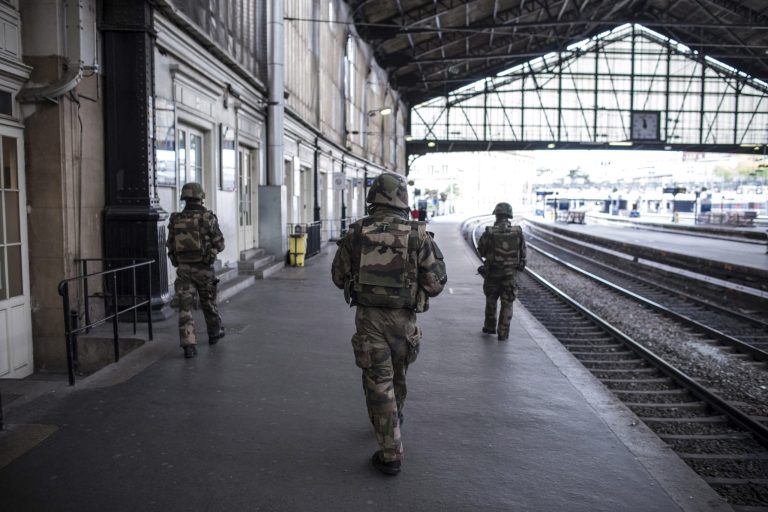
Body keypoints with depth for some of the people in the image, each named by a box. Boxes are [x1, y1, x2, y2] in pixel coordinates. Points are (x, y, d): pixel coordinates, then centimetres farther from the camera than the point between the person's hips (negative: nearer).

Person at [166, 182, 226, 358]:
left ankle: (188, 345, -10)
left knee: (185, 306, -1)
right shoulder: (209, 218, -8)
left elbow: (171, 247, 6)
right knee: (208, 301, 18)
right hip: (204, 268, -1)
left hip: (183, 268, 1)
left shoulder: (175, 220, 1)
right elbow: (219, 244, -4)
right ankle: (215, 332, 37)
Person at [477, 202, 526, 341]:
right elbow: (523, 253, 2)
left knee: (491, 301, 18)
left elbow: (481, 251, -1)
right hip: (510, 273, 1)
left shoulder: (489, 232, -13)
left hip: (492, 273, 0)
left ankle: (490, 327, 31)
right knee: (507, 304, 9)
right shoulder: (518, 232, -7)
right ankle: (503, 333, 9)